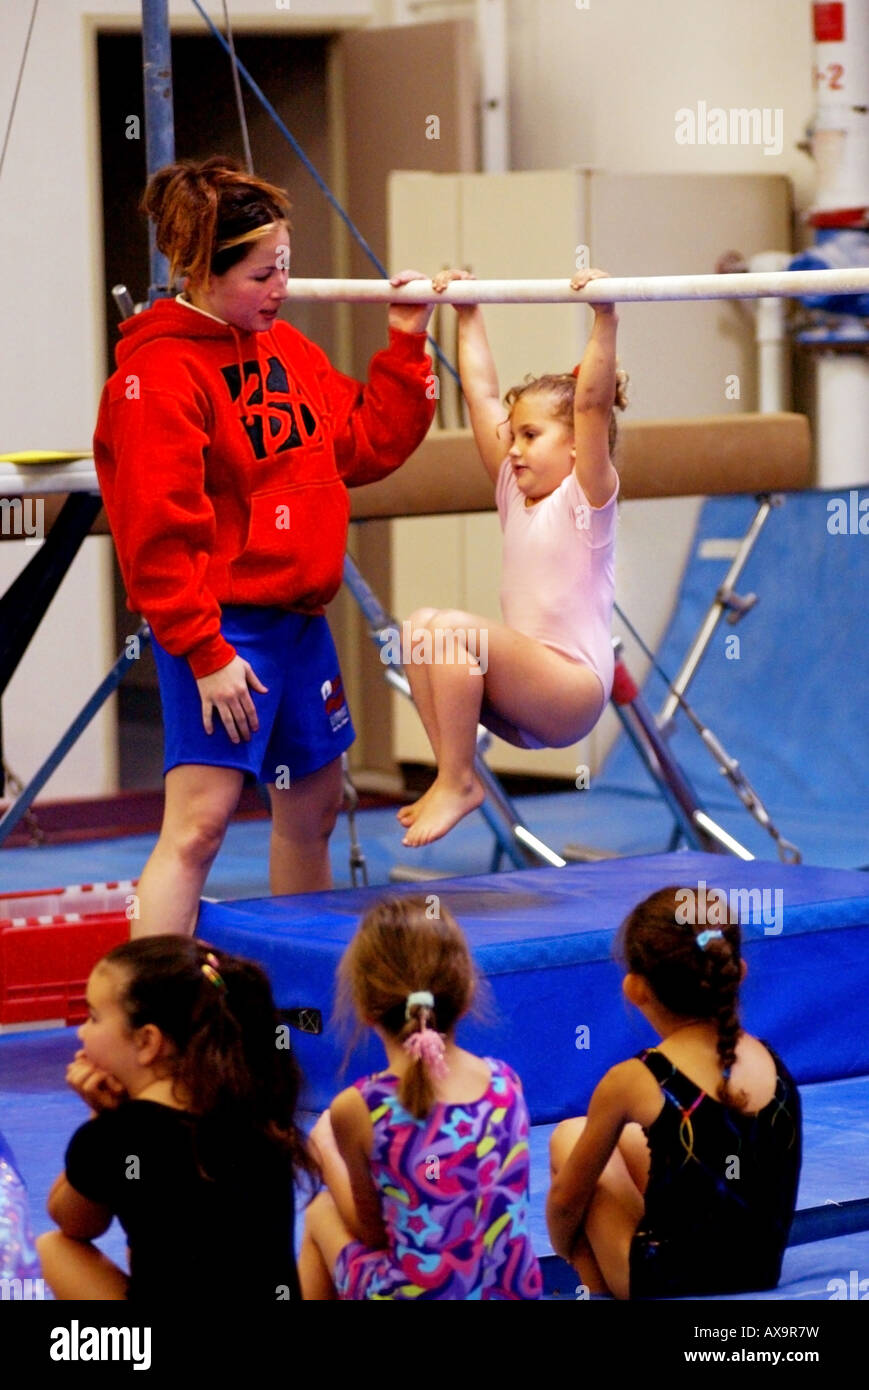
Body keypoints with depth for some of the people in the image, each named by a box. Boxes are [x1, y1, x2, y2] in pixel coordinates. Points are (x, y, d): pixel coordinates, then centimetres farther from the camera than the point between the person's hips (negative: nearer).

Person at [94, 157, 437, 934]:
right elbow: (159, 534, -20)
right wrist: (205, 654, -22)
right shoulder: (160, 374, -17)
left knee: (312, 807, 18)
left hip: (298, 620, 9)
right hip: (220, 633, -9)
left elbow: (366, 446, 17)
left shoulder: (285, 348, 10)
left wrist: (406, 345, 9)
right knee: (198, 823, -15)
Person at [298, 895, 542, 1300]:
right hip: (512, 1294, 4)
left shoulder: (357, 1109, -18)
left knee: (322, 1210, 27)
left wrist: (326, 1149, 16)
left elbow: (372, 1230, -3)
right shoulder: (506, 1083, -6)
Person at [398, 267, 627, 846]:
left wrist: (604, 317, -27)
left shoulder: (587, 496, -3)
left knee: (453, 628, -26)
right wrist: (469, 314, 18)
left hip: (573, 691, -8)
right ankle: (454, 775, -13)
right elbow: (482, 393, 17)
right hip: (524, 693, 8)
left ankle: (457, 782, -18)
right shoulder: (516, 493, 15)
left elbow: (592, 403, -18)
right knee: (420, 626, -12)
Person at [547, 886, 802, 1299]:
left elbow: (566, 1199, -3)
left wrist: (566, 1250, 19)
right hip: (760, 1278, 5)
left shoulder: (633, 1082, -17)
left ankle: (600, 1293, 14)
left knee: (568, 1138, 16)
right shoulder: (772, 1064, -3)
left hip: (668, 1287, -5)